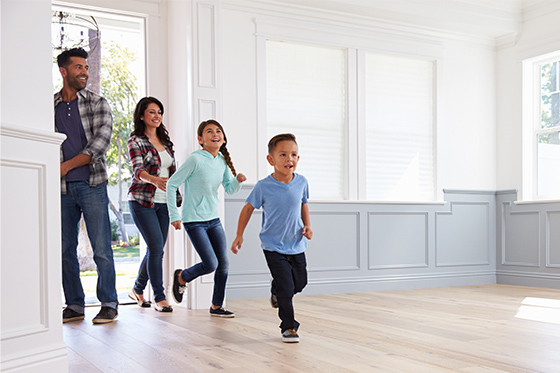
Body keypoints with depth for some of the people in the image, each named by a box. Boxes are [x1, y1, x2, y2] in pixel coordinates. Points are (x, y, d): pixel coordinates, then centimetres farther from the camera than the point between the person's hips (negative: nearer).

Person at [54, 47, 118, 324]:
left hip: (92, 185, -3)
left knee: (101, 248, -4)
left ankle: (109, 304, 5)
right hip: (62, 188, 3)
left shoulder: (98, 104, 4)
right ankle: (74, 305, 16)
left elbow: (101, 143, -7)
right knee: (65, 249, 6)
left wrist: (66, 166, -11)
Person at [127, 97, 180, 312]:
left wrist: (177, 196, 13)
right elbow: (138, 170, -21)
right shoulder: (135, 141, -5)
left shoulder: (165, 141, 14)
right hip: (142, 201, -6)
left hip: (163, 202, 6)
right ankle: (159, 297, -3)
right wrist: (154, 180, -40)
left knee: (155, 249, 9)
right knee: (156, 248, -12)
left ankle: (137, 290, 28)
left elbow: (173, 171, 18)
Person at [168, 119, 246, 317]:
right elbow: (172, 184, -13)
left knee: (223, 264, 4)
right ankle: (181, 277, 20)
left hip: (214, 219, 7)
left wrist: (237, 180, -11)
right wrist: (174, 215, -12)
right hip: (194, 221, -7)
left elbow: (230, 189, 12)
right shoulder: (195, 159, -17)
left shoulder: (222, 160, 4)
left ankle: (217, 306, 20)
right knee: (210, 264, -11)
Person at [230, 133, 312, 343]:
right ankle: (289, 327, 11)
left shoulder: (301, 182, -6)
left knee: (300, 282, 15)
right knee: (287, 288, -7)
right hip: (273, 246, -4)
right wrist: (239, 235, 0)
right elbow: (248, 208, -2)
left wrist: (307, 225, -1)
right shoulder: (263, 186, -15)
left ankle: (276, 289, 47)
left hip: (296, 245, 4)